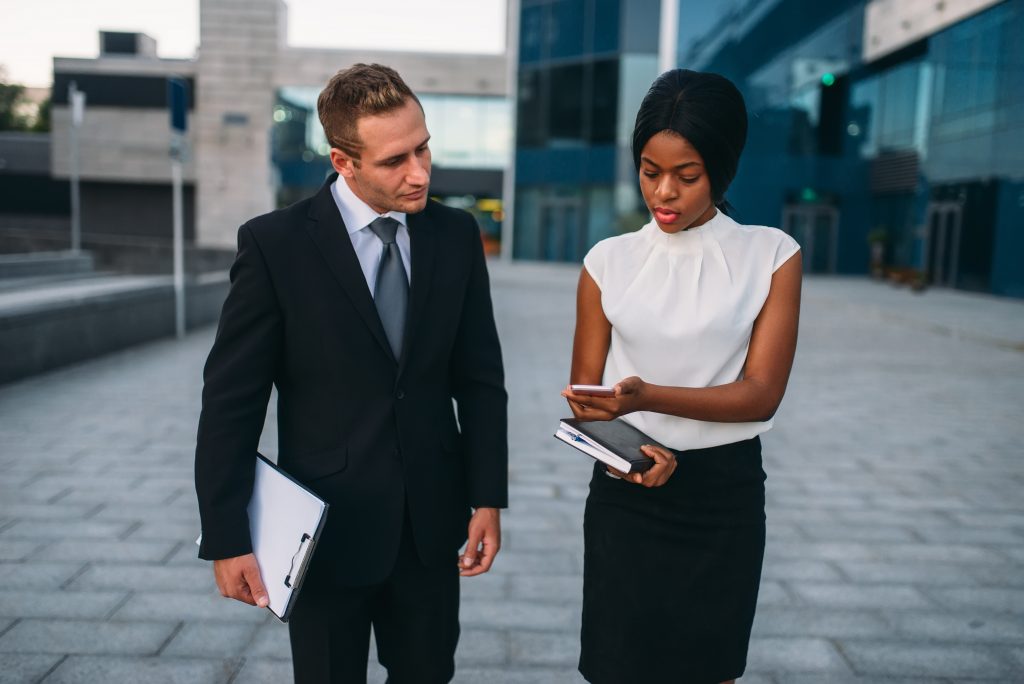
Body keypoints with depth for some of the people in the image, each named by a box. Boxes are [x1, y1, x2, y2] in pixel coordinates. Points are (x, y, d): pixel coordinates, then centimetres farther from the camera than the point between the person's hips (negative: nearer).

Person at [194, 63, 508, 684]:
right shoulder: (275, 243, -12)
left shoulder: (457, 236, -1)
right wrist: (226, 539, -8)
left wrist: (488, 497, 1)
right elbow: (231, 400, -9)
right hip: (327, 526, -3)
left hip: (430, 523, 3)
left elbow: (481, 378, 3)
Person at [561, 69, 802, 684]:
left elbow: (761, 394, -11)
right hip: (626, 490, 1)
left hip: (725, 493, 0)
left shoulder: (772, 256, -4)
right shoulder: (609, 261, 0)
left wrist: (647, 396, -26)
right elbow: (586, 389, 3)